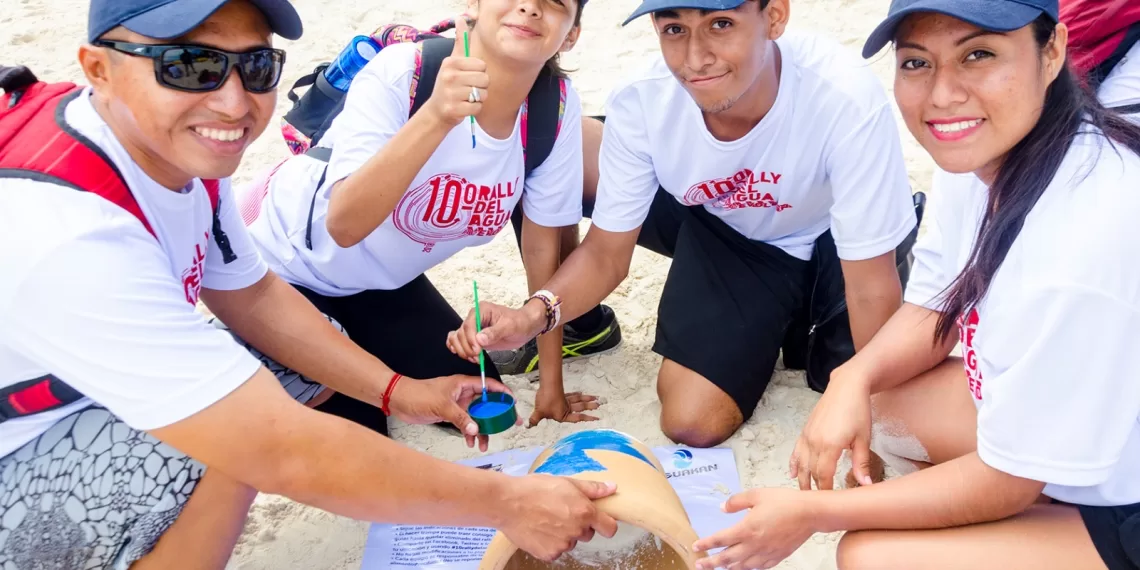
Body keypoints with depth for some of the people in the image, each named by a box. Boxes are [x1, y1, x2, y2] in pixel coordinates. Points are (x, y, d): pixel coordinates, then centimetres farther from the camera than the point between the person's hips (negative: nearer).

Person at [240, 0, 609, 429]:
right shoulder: (402, 73, -31)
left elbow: (542, 244, -8)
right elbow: (344, 225, -41)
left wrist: (551, 382, -2)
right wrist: (436, 116, -54)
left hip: (380, 279, 5)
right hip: (283, 262, -5)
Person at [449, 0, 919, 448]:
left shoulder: (848, 102, -37)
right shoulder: (641, 103, -28)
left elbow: (872, 289, -27)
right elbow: (606, 253, -16)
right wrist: (535, 314, -35)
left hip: (827, 242, -2)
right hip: (721, 234, 2)